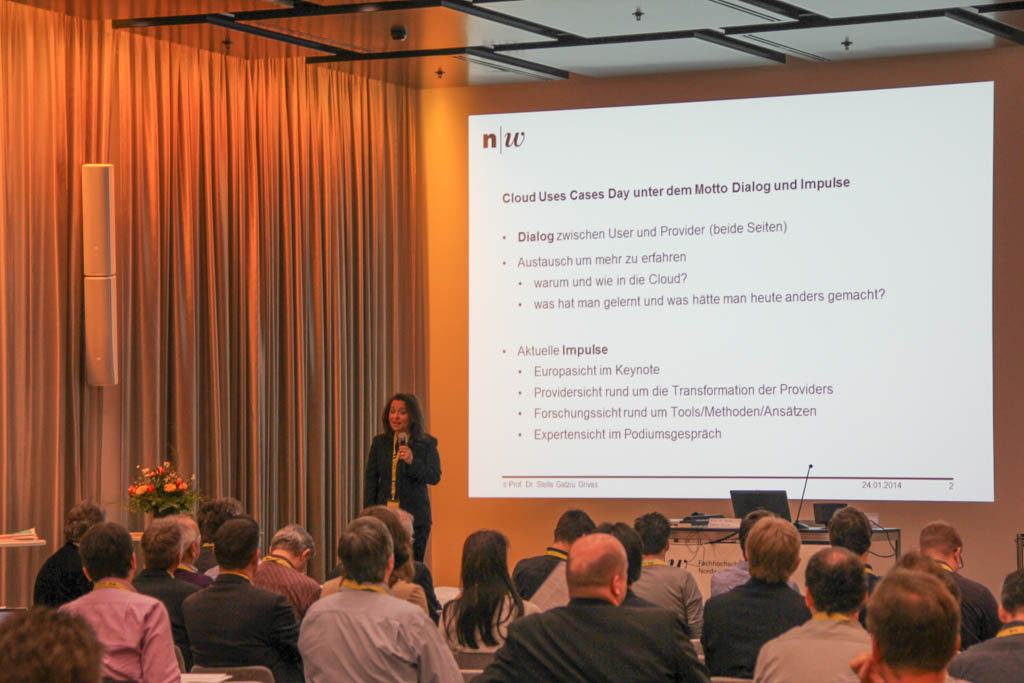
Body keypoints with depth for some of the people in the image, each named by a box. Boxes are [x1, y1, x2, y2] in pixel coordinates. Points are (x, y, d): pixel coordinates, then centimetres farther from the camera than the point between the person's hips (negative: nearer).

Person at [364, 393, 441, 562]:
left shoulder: (427, 444, 1)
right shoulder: (379, 442, 9)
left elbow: (435, 477, -6)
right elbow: (371, 480, 9)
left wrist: (412, 462, -22)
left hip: (414, 516, -2)